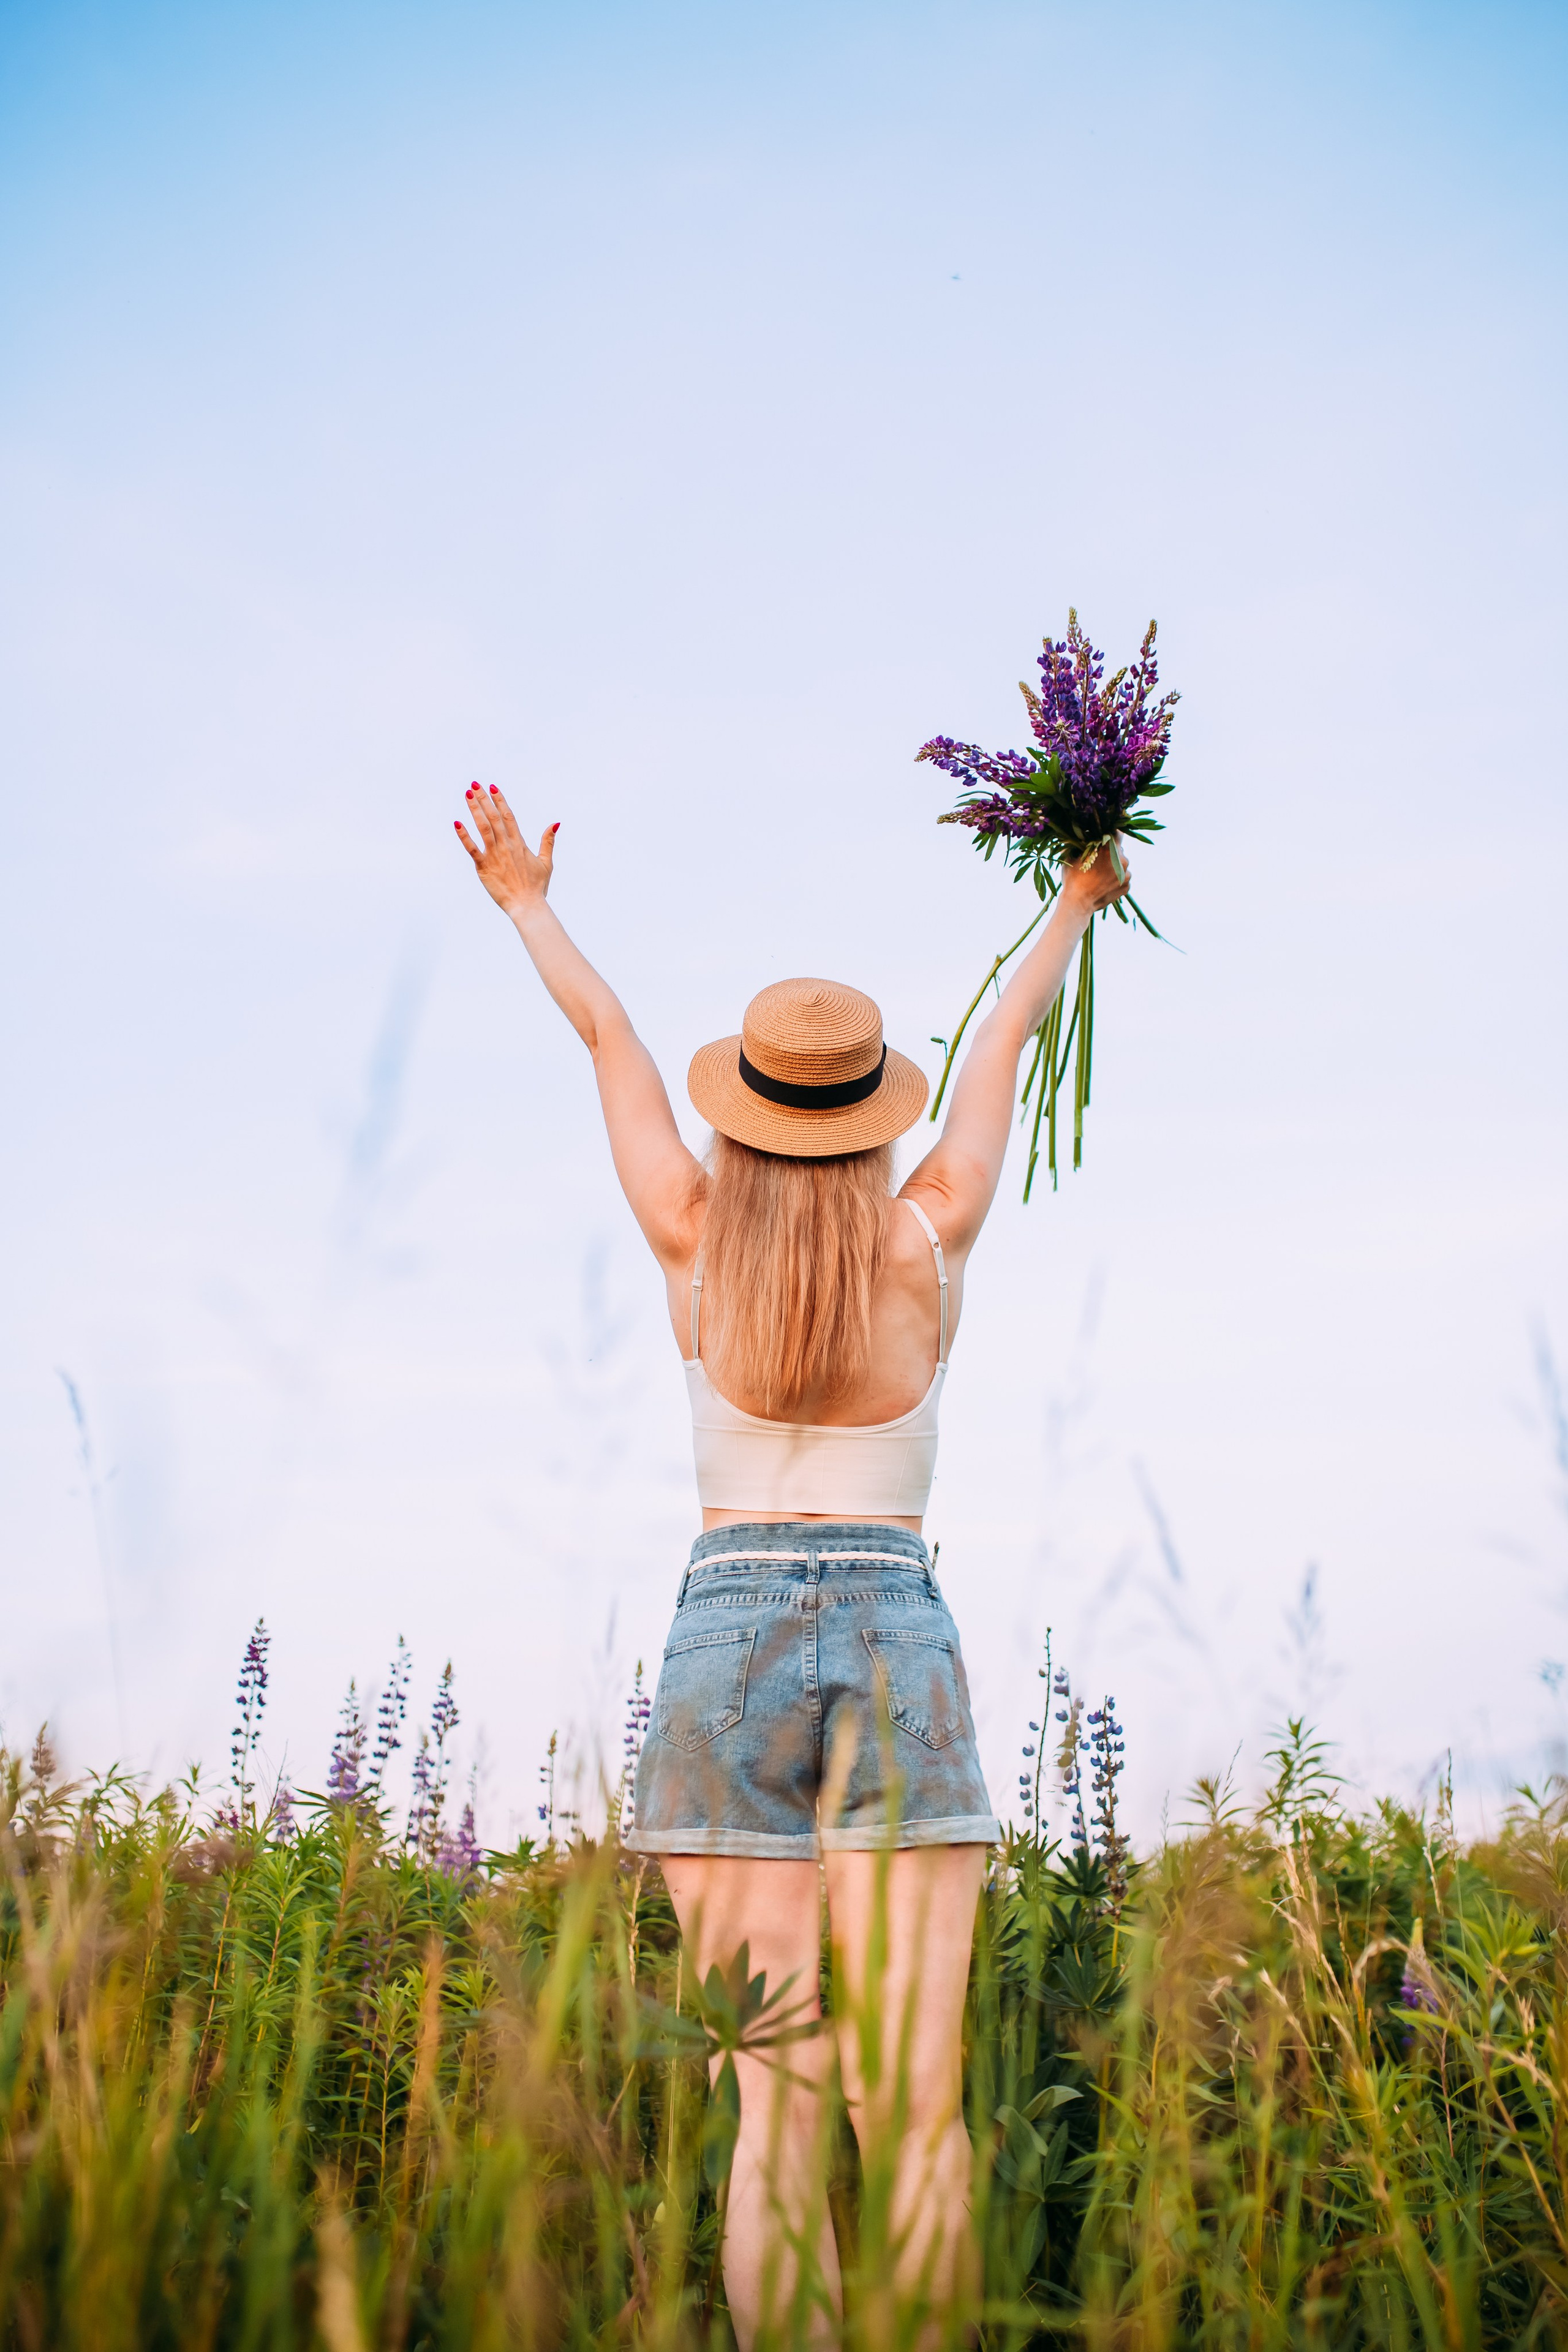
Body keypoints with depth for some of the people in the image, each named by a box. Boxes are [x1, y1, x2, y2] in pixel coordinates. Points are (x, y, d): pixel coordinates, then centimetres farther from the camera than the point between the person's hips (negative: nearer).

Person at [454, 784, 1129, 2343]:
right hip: (900, 1645, 0)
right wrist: (1074, 906, 35)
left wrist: (529, 905, 33)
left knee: (775, 2107, 0)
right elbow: (1002, 1049, 19)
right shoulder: (929, 1241, 2)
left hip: (726, 1643, 1)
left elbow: (607, 1037, 17)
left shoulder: (694, 1245, 2)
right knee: (917, 2108, -1)